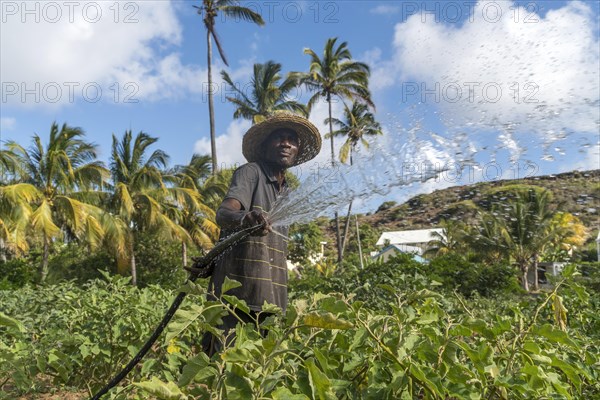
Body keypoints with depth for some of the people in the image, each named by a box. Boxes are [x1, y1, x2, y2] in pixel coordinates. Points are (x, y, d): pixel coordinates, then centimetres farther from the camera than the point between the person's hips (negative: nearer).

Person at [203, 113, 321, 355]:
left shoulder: (286, 192, 20)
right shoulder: (251, 172, -2)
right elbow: (224, 213, -21)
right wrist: (244, 218, -45)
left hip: (271, 298, 7)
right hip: (236, 290, -7)